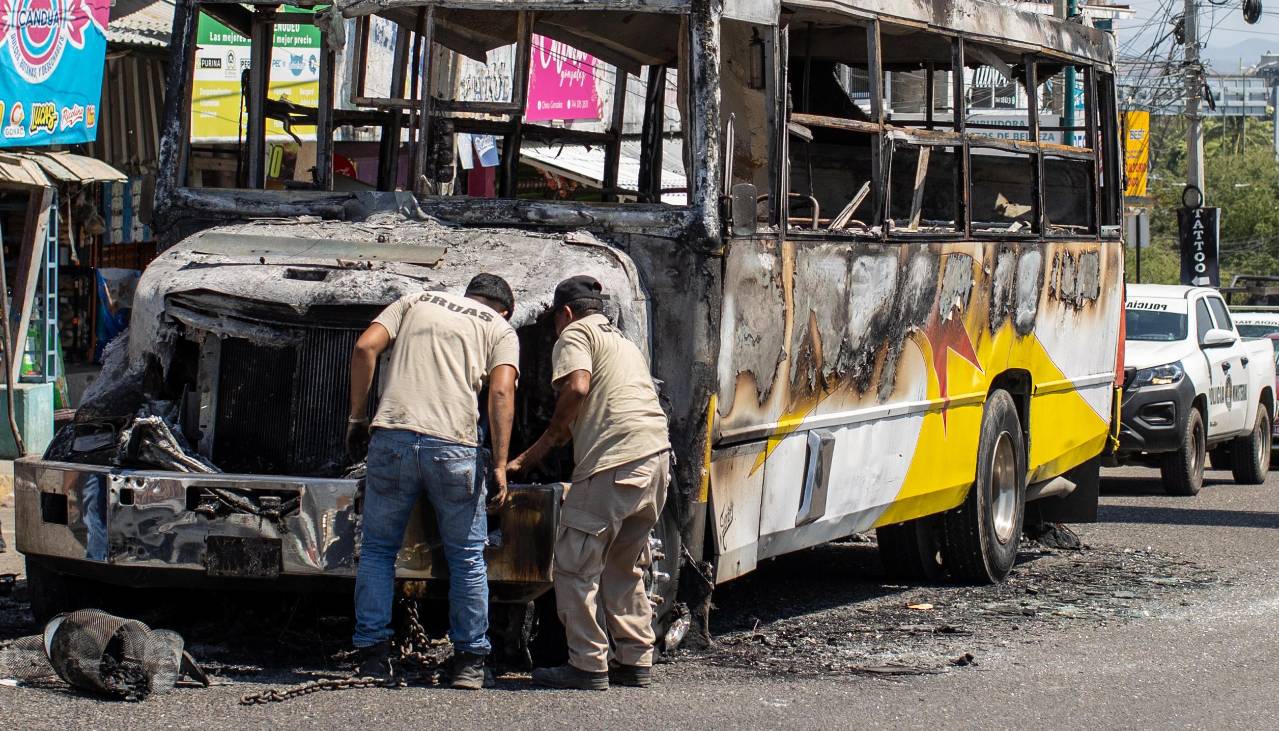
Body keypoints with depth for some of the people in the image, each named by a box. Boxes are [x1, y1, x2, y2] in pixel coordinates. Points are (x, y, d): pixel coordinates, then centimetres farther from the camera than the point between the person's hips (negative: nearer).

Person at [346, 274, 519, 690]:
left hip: (392, 437, 1)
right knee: (467, 558, 11)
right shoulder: (501, 330, 16)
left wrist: (357, 417, 13)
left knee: (377, 549, 14)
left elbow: (365, 348, 8)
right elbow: (501, 393, -1)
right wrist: (500, 465, -5)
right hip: (454, 447, -1)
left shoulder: (416, 302, 23)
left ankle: (372, 654, 9)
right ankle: (470, 662, 12)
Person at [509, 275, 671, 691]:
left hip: (615, 463, -9)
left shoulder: (575, 334, 5)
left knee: (576, 567, -2)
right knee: (624, 568, 20)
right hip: (657, 458, 9)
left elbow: (576, 388, -14)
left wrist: (552, 436, 3)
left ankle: (588, 666, -4)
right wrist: (527, 459, 33)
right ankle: (635, 661, 19)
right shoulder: (623, 343, 32)